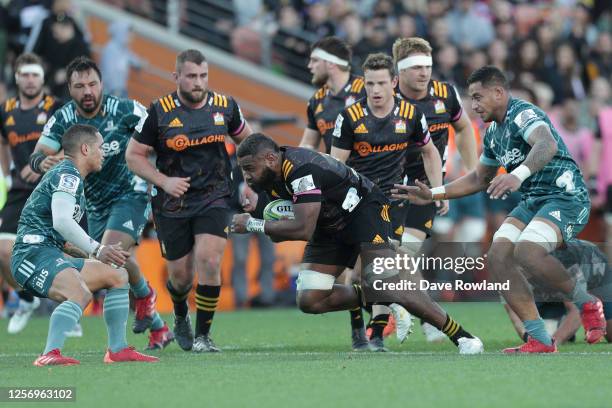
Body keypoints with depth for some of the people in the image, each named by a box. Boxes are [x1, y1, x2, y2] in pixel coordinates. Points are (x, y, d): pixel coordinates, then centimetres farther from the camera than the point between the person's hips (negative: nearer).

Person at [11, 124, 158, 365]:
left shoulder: (65, 174, 24)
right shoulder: (68, 175, -9)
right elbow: (61, 222, -23)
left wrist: (99, 251, 23)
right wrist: (97, 250, -18)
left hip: (49, 255, 11)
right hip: (34, 254, -11)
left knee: (118, 275, 15)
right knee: (81, 293, -35)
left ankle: (117, 350, 14)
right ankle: (49, 355, -45)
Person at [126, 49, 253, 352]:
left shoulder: (225, 106, -1)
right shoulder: (159, 112, -8)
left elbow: (246, 140, 18)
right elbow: (133, 155, -1)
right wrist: (163, 181, -13)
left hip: (214, 199, 1)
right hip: (173, 203, -1)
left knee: (209, 261, -19)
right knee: (180, 274, 6)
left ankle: (202, 335, -4)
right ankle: (181, 318, 42)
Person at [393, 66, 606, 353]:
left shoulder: (523, 114, -15)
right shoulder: (493, 133, 15)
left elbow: (548, 144, -37)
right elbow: (479, 179, 29)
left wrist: (519, 174, -54)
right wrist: (432, 195, 21)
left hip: (566, 197, -9)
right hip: (533, 201, 9)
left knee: (527, 251, -32)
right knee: (497, 257, -10)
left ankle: (587, 304, -8)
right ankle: (541, 341, -9)